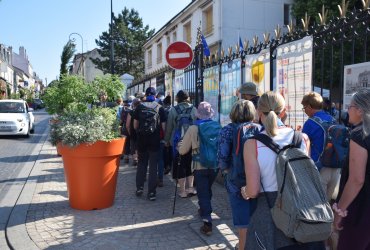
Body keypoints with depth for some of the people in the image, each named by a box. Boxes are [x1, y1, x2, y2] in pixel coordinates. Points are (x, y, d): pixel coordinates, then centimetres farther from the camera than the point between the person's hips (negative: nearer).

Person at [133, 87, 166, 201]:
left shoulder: (139, 107, 0)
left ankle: (139, 188, 18)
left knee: (141, 163, 17)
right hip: (155, 140, -1)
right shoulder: (160, 108, -3)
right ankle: (151, 192, 4)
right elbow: (163, 126, -4)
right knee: (153, 166, 4)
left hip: (142, 140, 2)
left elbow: (135, 125, 2)